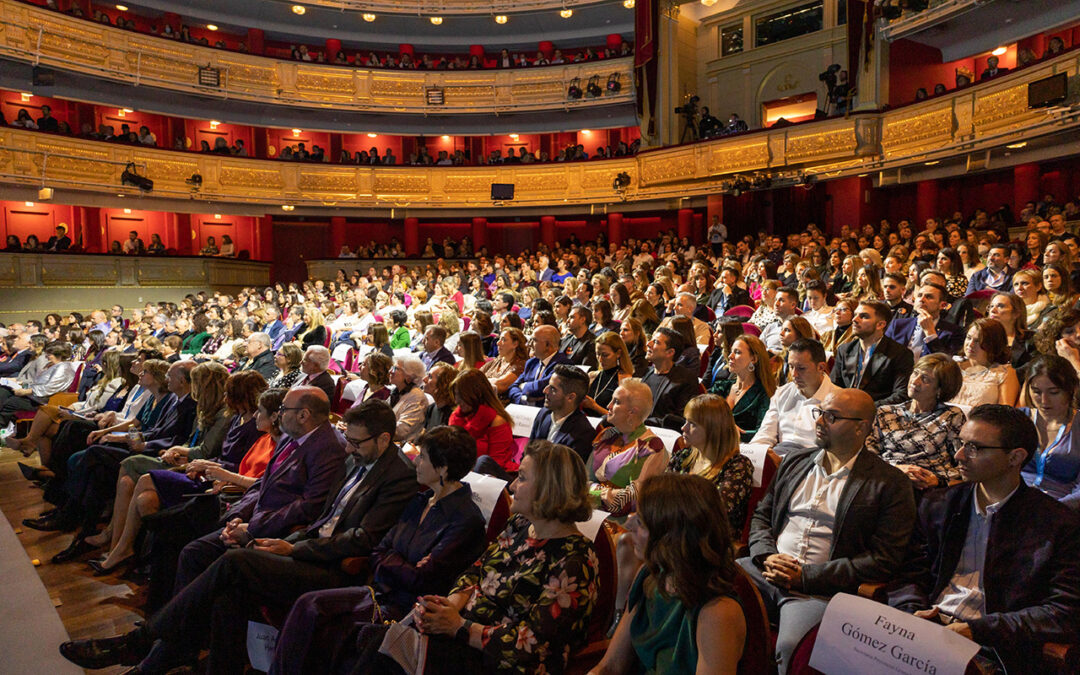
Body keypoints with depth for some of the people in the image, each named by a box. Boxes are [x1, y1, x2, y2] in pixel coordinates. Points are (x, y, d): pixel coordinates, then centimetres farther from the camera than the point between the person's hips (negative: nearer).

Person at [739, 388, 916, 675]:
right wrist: (767, 556, -3)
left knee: (792, 647, -34)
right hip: (769, 569, 5)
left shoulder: (890, 484, 2)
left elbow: (884, 560, -5)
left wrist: (806, 575, -11)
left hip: (820, 587, -5)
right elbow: (761, 516, 21)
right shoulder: (794, 462, 19)